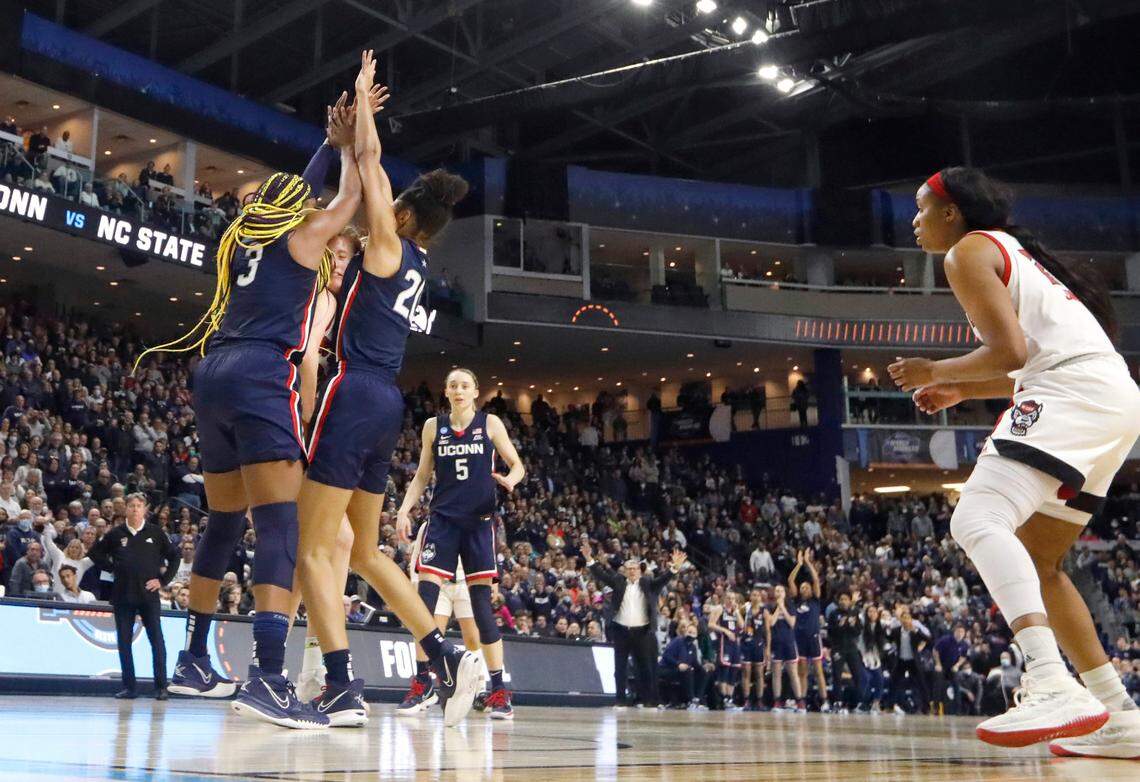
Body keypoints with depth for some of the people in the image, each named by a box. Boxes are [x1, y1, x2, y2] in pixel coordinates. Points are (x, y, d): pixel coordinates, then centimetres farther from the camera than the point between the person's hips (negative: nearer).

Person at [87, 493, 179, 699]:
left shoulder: (155, 532, 3)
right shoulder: (116, 534, 6)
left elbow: (174, 556, 7)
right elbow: (95, 552, 17)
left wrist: (162, 580, 0)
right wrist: (112, 568, 5)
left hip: (149, 593, -2)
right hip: (123, 595, 2)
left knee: (156, 639, -5)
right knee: (124, 641, 4)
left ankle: (161, 686, -2)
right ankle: (129, 687, 11)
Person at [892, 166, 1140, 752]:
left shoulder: (969, 250, 0)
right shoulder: (1014, 252, 30)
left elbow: (1009, 351, -13)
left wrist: (935, 372, 2)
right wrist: (963, 391, 27)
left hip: (1073, 395, -10)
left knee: (977, 521, -25)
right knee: (1035, 562, 15)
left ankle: (1054, 688, -40)